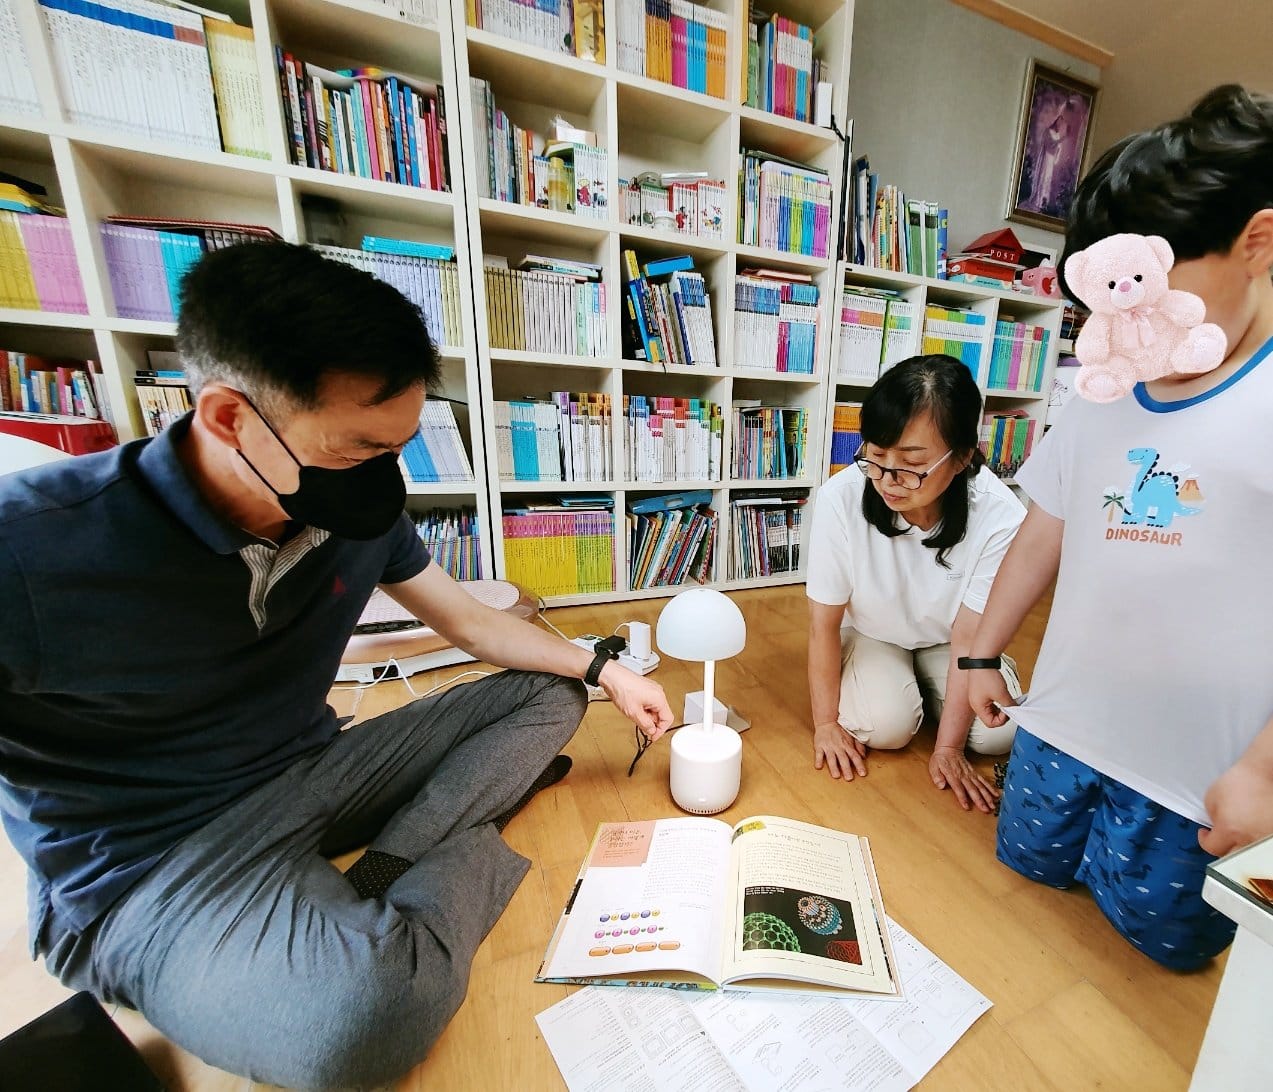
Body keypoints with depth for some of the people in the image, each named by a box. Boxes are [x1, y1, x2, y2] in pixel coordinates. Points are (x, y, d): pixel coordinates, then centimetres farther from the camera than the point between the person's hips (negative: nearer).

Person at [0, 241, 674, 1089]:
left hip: (318, 766, 6)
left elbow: (471, 620, 2)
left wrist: (603, 667, -5)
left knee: (550, 693, 3)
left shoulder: (359, 513, -7)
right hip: (148, 867, -5)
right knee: (370, 1009, -36)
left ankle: (387, 872, -9)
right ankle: (457, 851, -4)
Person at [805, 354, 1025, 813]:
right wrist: (826, 722, -13)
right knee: (884, 727, -20)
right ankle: (908, 684, 14)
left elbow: (968, 641, -18)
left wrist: (948, 747, -14)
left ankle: (927, 684, 17)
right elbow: (824, 621, -21)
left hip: (948, 638, 2)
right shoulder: (841, 499, -32)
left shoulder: (999, 518, -29)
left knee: (998, 734, -14)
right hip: (872, 632, -1)